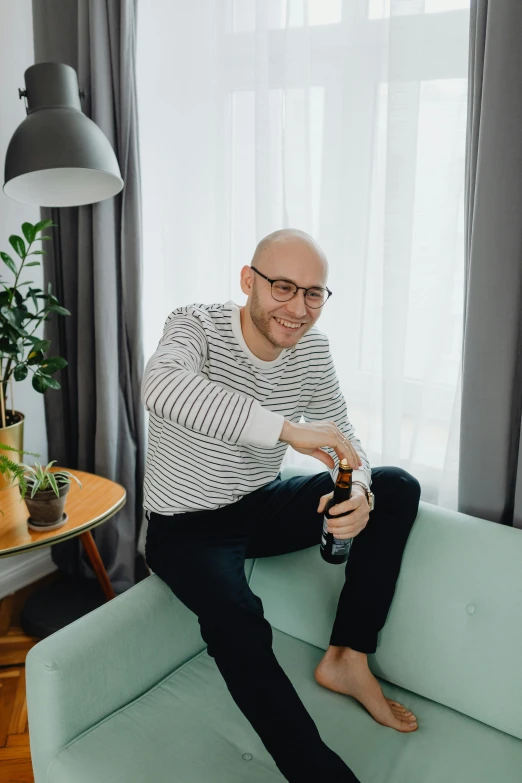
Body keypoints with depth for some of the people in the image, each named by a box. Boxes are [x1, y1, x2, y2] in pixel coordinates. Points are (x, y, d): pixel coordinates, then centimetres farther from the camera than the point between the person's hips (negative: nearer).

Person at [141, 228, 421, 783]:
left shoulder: (311, 348, -4)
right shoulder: (196, 326, -21)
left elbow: (341, 437, 1)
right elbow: (161, 388, -44)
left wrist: (359, 491, -23)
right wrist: (288, 427, -51)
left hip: (261, 507, 6)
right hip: (187, 527, -6)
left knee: (397, 488, -5)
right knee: (237, 617, -35)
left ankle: (347, 659, -2)